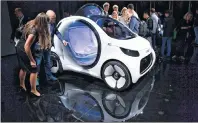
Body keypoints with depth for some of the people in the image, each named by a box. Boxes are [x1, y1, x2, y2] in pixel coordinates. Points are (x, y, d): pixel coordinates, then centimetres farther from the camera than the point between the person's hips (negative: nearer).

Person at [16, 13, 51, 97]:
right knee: (34, 70, 5)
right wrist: (32, 60, -22)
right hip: (25, 52, -9)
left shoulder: (32, 24, -6)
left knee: (24, 68, 25)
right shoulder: (34, 32, -33)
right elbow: (27, 47, -32)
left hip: (20, 49, 9)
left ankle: (22, 84, 46)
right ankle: (33, 90, 18)